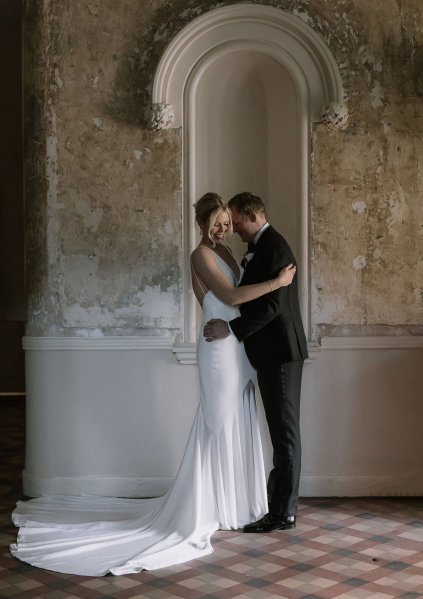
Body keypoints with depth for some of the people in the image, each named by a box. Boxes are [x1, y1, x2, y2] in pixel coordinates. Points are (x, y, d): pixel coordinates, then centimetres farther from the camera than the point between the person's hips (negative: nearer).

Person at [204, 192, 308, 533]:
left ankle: (283, 512, 1)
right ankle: (281, 500, 23)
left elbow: (273, 304, -23)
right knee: (282, 429, 14)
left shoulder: (274, 247, -15)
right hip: (274, 351, 10)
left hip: (280, 352, -10)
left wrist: (231, 328, -21)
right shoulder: (263, 247, 16)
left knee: (285, 430, -5)